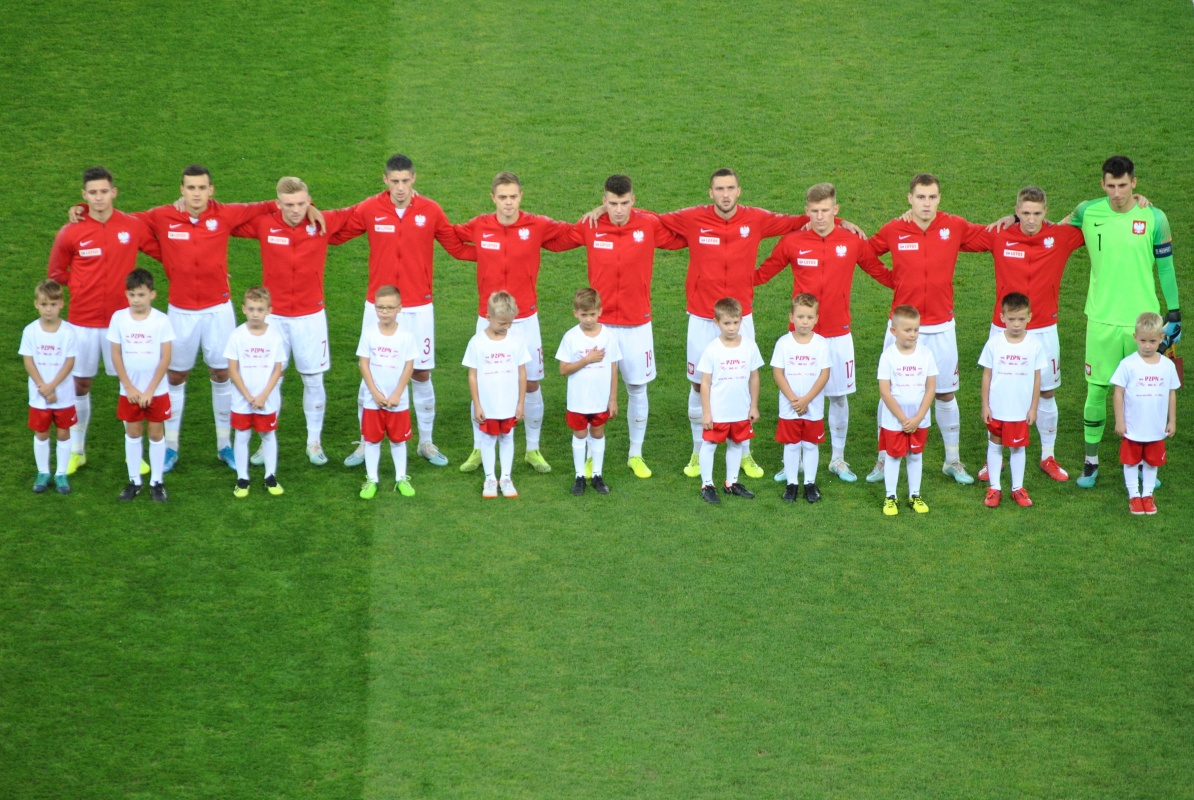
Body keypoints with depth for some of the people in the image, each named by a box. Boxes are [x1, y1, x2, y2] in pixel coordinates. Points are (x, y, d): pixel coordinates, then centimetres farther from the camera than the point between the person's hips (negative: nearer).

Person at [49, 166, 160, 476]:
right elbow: (56, 273, 7)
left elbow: (165, 253, 5)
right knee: (80, 384, 8)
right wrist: (80, 289, 1)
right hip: (82, 321, 0)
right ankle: (76, 451, 22)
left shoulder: (133, 227, -5)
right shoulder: (71, 233, -6)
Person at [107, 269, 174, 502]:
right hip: (129, 391, 2)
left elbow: (166, 357, -10)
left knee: (156, 433, 7)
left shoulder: (161, 320, -10)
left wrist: (150, 391, -12)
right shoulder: (119, 318, -6)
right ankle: (134, 480, 21)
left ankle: (157, 482, 16)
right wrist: (129, 388, -8)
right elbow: (116, 355, -3)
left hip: (156, 391, -2)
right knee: (132, 433, 11)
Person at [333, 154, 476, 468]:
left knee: (421, 374, 5)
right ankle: (365, 443, 17)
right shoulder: (369, 210, -5)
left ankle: (426, 442, 21)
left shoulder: (430, 211, -4)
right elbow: (335, 235, 4)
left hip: (418, 308, 0)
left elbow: (457, 247, 4)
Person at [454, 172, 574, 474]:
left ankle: (533, 449, 21)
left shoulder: (537, 227, -6)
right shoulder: (479, 227, -3)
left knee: (531, 384, 6)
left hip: (525, 320, 0)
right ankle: (478, 449, 19)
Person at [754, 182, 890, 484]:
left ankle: (838, 459, 24)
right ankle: (791, 461, 15)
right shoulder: (792, 242, -4)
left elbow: (883, 275, 8)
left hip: (838, 334, 1)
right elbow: (761, 274, 5)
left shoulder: (853, 242, -2)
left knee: (839, 396, 9)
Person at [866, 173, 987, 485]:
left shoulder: (955, 228, -4)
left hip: (940, 327, 1)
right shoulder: (894, 231, -6)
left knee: (946, 394, 10)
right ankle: (883, 460, 18)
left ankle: (953, 460, 24)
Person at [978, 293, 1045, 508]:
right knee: (995, 445, 11)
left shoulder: (1034, 345, -7)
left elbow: (1037, 378, 0)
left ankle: (1018, 488, 23)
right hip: (997, 408, 0)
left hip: (1020, 410, 0)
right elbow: (987, 375, -2)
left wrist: (1033, 408, 0)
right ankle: (994, 488, 21)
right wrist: (985, 405, -2)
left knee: (1018, 447, 11)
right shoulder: (994, 343, -8)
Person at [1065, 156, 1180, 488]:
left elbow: (1166, 267, 2)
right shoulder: (1087, 212, -4)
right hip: (1102, 319, 1)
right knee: (1096, 390, 4)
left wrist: (1174, 313, 1)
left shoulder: (1154, 218, -7)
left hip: (1143, 320, -1)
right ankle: (1091, 462, 18)